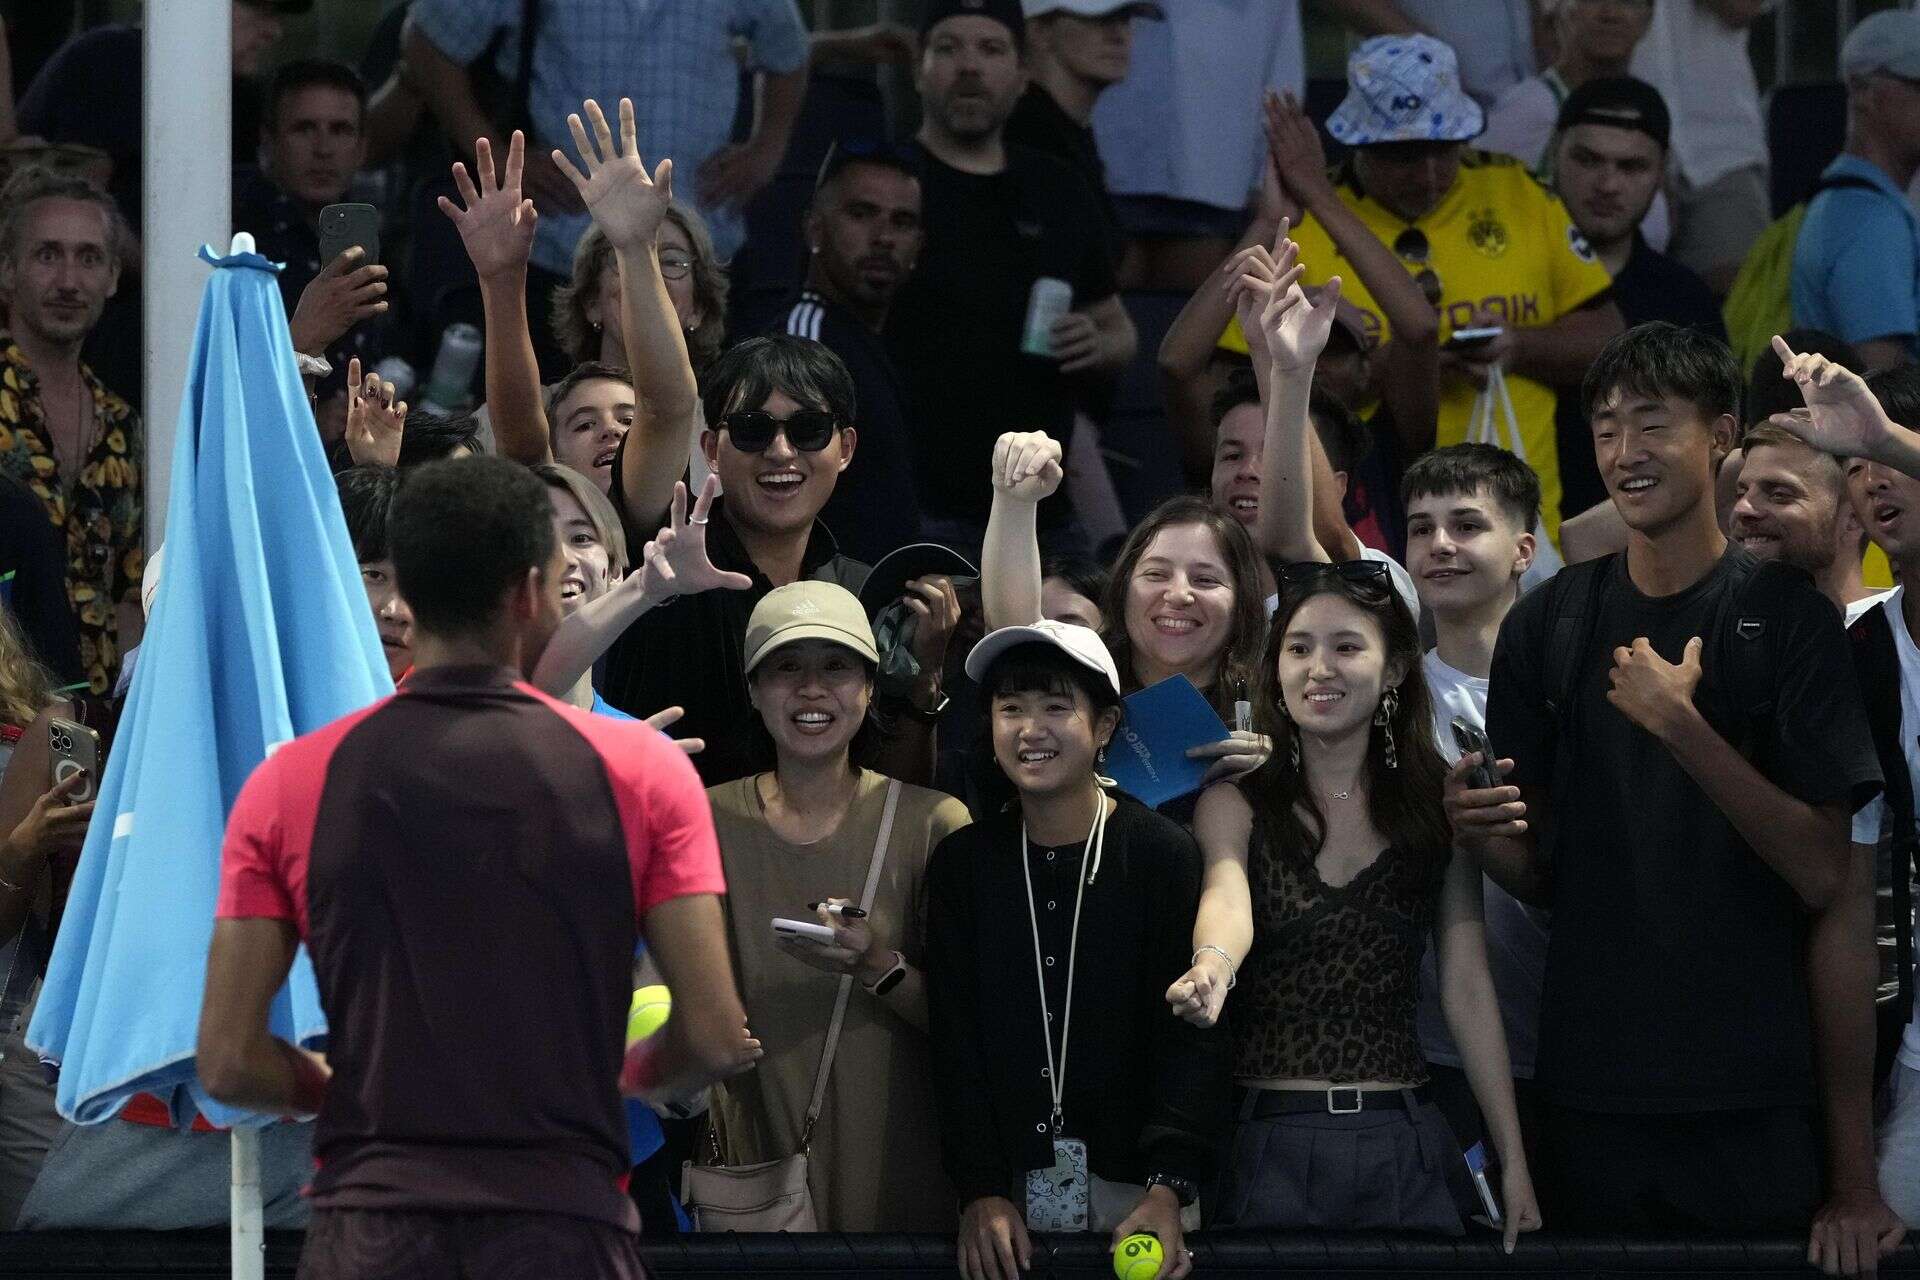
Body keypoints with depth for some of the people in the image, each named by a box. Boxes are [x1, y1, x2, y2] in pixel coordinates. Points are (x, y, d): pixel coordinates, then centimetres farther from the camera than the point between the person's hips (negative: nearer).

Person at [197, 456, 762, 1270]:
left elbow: (229, 1062, 0)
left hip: (369, 1231, 1)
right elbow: (717, 1038, -3)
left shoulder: (291, 784, 3)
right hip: (566, 1228, -1)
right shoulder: (638, 769, 1)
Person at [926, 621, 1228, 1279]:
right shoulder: (961, 864, 6)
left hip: (1133, 1191, -2)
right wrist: (981, 1191, -10)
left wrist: (1169, 1186, -20)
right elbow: (955, 1041, 3)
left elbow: (1192, 1038, -8)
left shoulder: (1165, 857, -2)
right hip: (1007, 1188, 2)